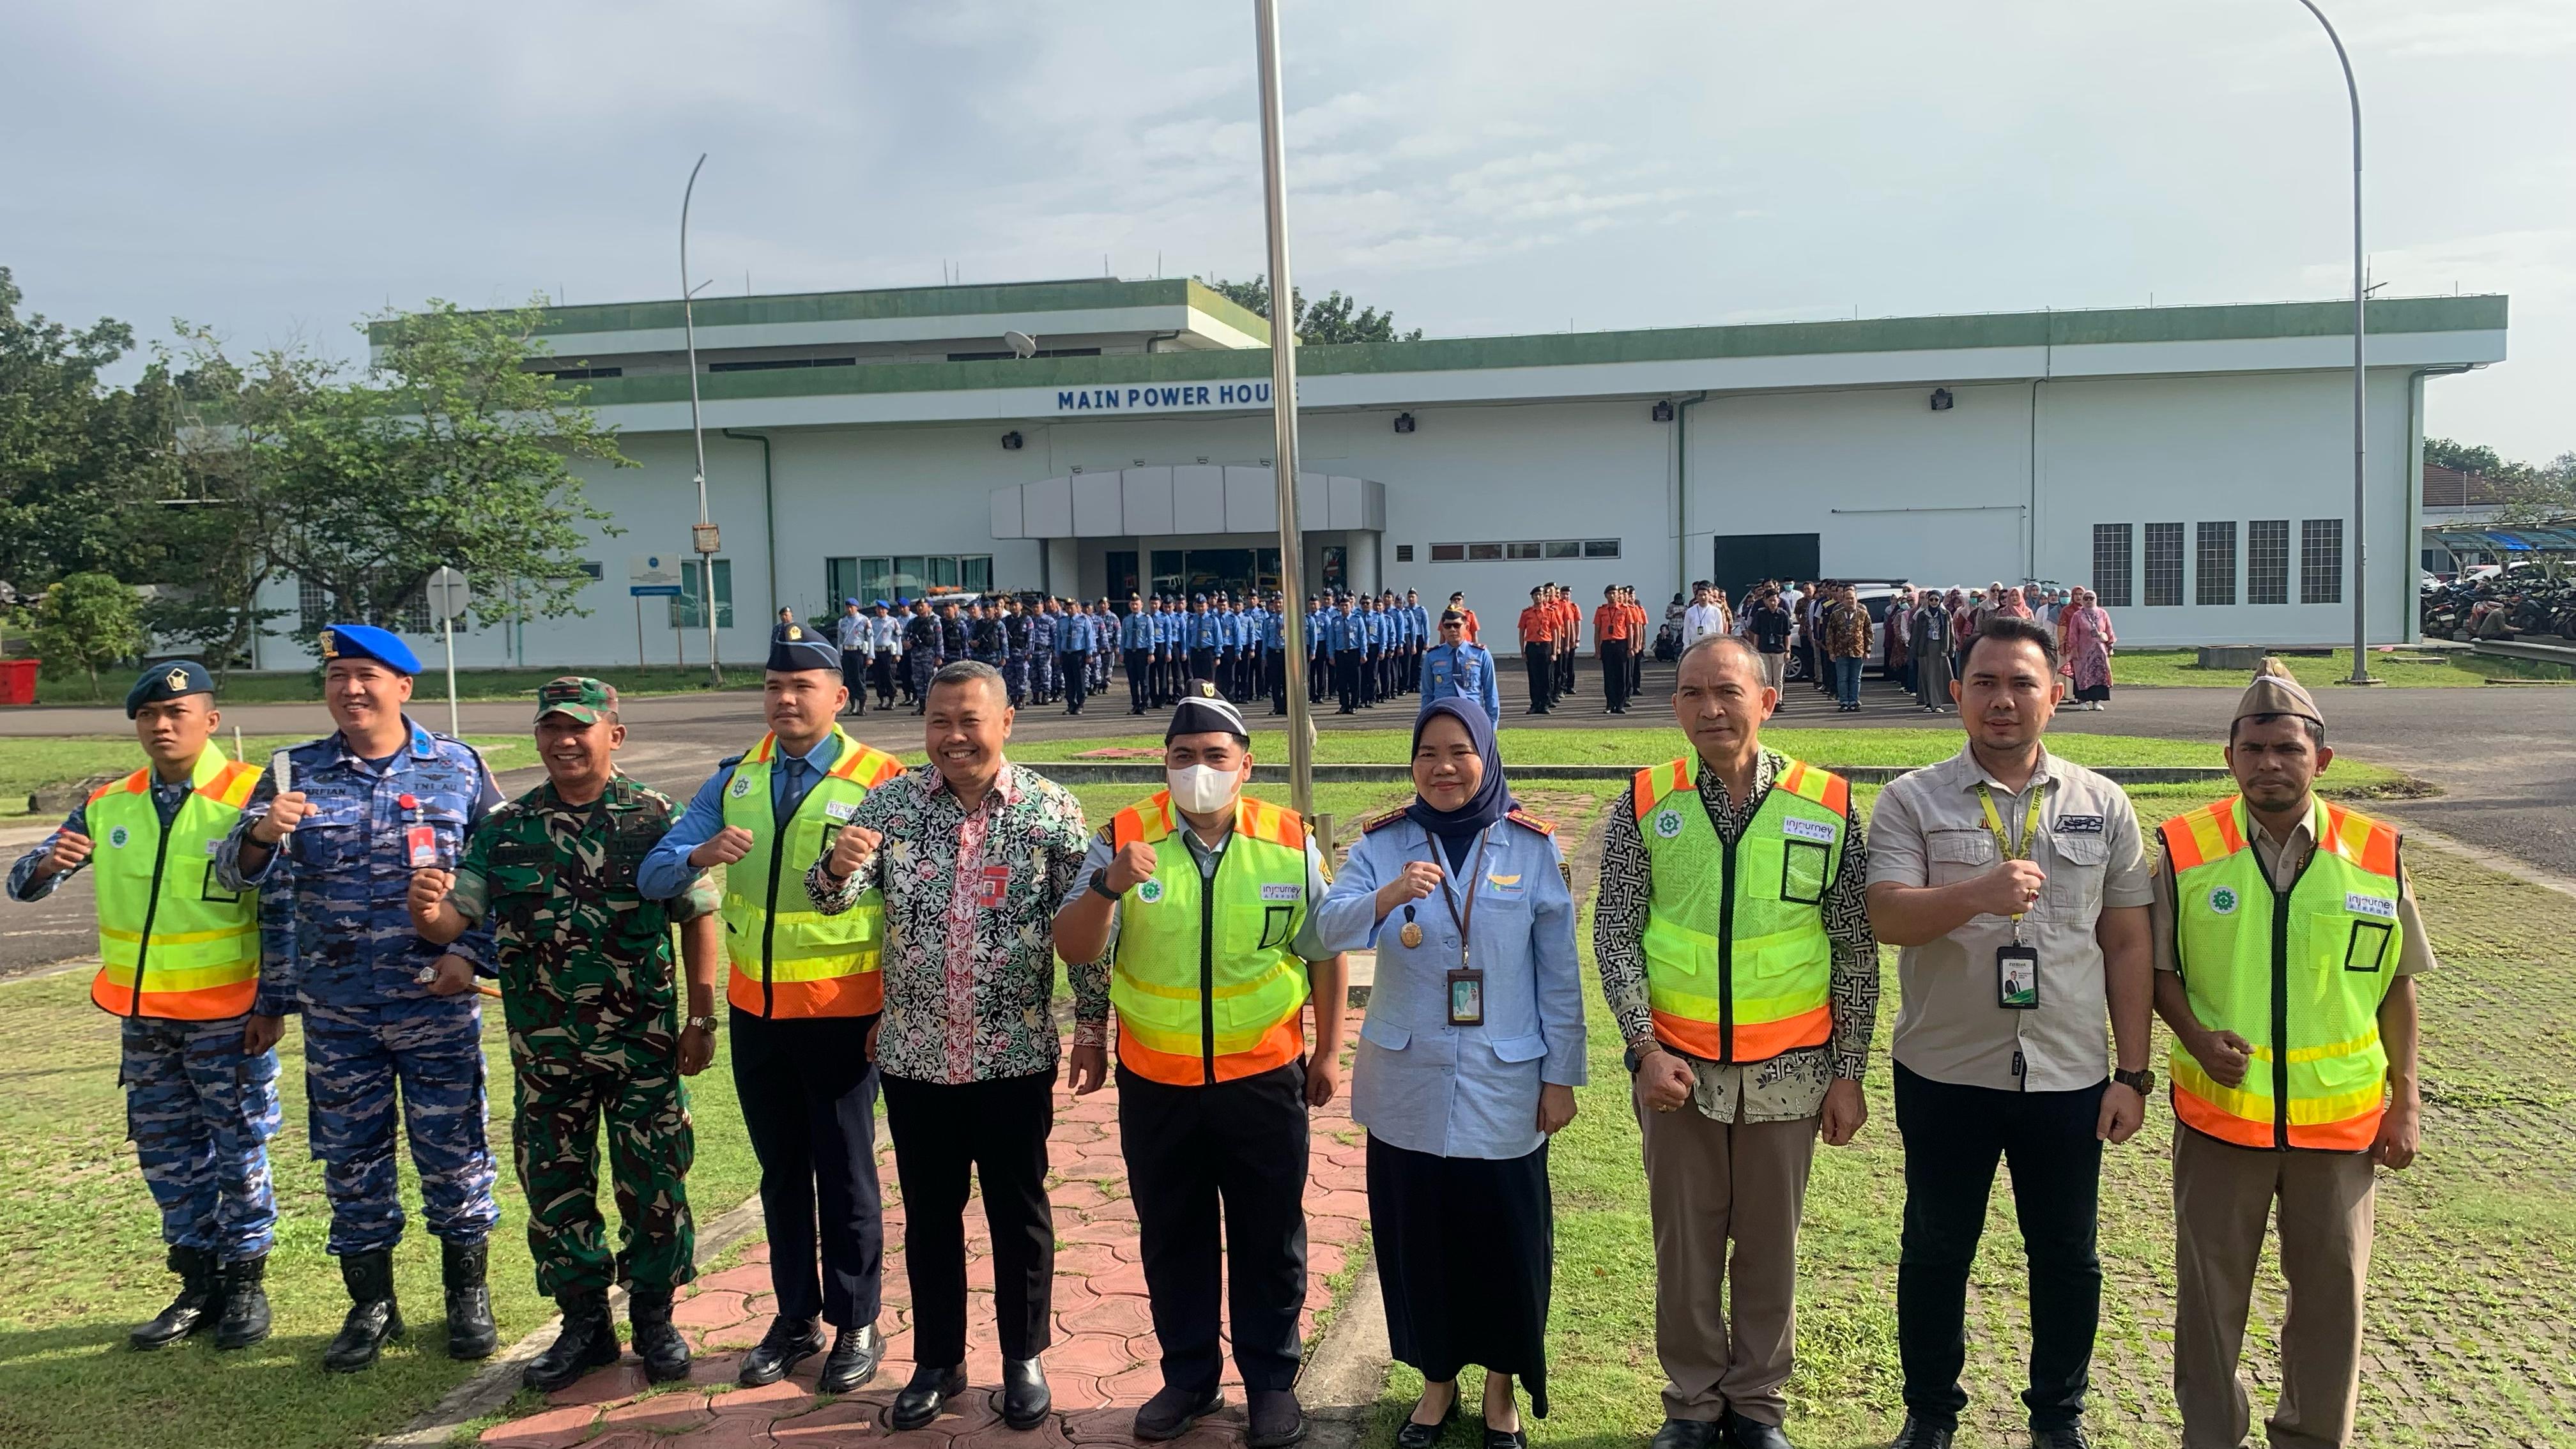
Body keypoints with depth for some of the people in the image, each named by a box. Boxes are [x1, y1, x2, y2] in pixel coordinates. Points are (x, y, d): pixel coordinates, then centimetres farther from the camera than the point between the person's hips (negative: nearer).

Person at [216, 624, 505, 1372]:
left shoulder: (459, 768, 2)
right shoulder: (296, 774, 4)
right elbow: (238, 874, 0)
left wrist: (471, 953, -7)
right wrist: (261, 833, -21)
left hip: (438, 1002, -1)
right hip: (336, 1009, 2)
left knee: (454, 1153, 5)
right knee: (351, 1157, 9)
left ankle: (468, 1296, 22)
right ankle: (371, 1305, 24)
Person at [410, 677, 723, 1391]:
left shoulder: (657, 817, -4)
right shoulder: (505, 828, 3)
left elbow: (699, 919, -2)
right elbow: (455, 919, 0)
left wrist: (701, 1019, -6)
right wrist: (427, 911, -24)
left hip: (643, 1044, -3)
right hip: (544, 1050, 3)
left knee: (653, 1182, 6)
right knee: (554, 1184, 11)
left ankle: (654, 1317, 24)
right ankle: (584, 1320, 28)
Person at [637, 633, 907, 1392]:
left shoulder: (880, 782, -11)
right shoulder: (735, 780, 4)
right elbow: (653, 876, -3)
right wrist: (700, 854, -25)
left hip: (841, 1013, -4)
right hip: (755, 1009, 5)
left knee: (845, 1174, 6)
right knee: (781, 1171, 16)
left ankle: (857, 1325, 23)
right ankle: (795, 1319, 30)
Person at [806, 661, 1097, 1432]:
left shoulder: (1051, 810, -7)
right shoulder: (891, 802, -2)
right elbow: (834, 898, -7)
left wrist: (1094, 1025, -3)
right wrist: (837, 866, -30)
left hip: (1015, 1056, -2)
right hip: (915, 1054, 2)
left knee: (1019, 1212, 12)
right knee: (929, 1213, 15)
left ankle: (1024, 1359, 29)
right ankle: (937, 1361, 31)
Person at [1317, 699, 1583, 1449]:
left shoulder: (1533, 847, -4)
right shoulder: (1383, 845, -2)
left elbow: (1559, 972, -1)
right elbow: (1331, 927, -18)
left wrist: (1562, 1074, -1)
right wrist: (1388, 895, -37)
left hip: (1504, 1084, -1)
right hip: (1407, 1083, 1)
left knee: (1504, 1238, 7)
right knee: (1417, 1235, 11)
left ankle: (1501, 1384, 30)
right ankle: (1437, 1380, 33)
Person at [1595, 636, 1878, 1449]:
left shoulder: (1828, 807, -4)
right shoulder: (1644, 807, -3)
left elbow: (1855, 953, 2)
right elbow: (1615, 935, -1)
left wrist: (1848, 1072, 1)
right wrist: (1645, 1047, -11)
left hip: (1787, 1070, 0)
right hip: (1678, 1067, 0)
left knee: (1770, 1244, 11)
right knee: (1685, 1242, 10)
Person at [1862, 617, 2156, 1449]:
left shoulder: (2103, 805, 3)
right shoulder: (1912, 801, -4)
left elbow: (2128, 945, 5)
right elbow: (1887, 918, -16)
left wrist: (2132, 1074, 2)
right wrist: (1978, 894, -34)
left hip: (2069, 1075, 2)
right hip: (1945, 1074, -1)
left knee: (2067, 1256, 14)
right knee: (1936, 1248, 13)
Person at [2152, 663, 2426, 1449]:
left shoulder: (2376, 853, -3)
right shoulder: (2187, 848, -6)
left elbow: (2396, 985, 6)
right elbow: (2159, 968, 2)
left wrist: (2406, 1099, 5)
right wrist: (2197, 1037, -15)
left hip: (2341, 1118, 1)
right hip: (2219, 1112, -1)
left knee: (2332, 1288, 13)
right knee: (2211, 1286, 11)